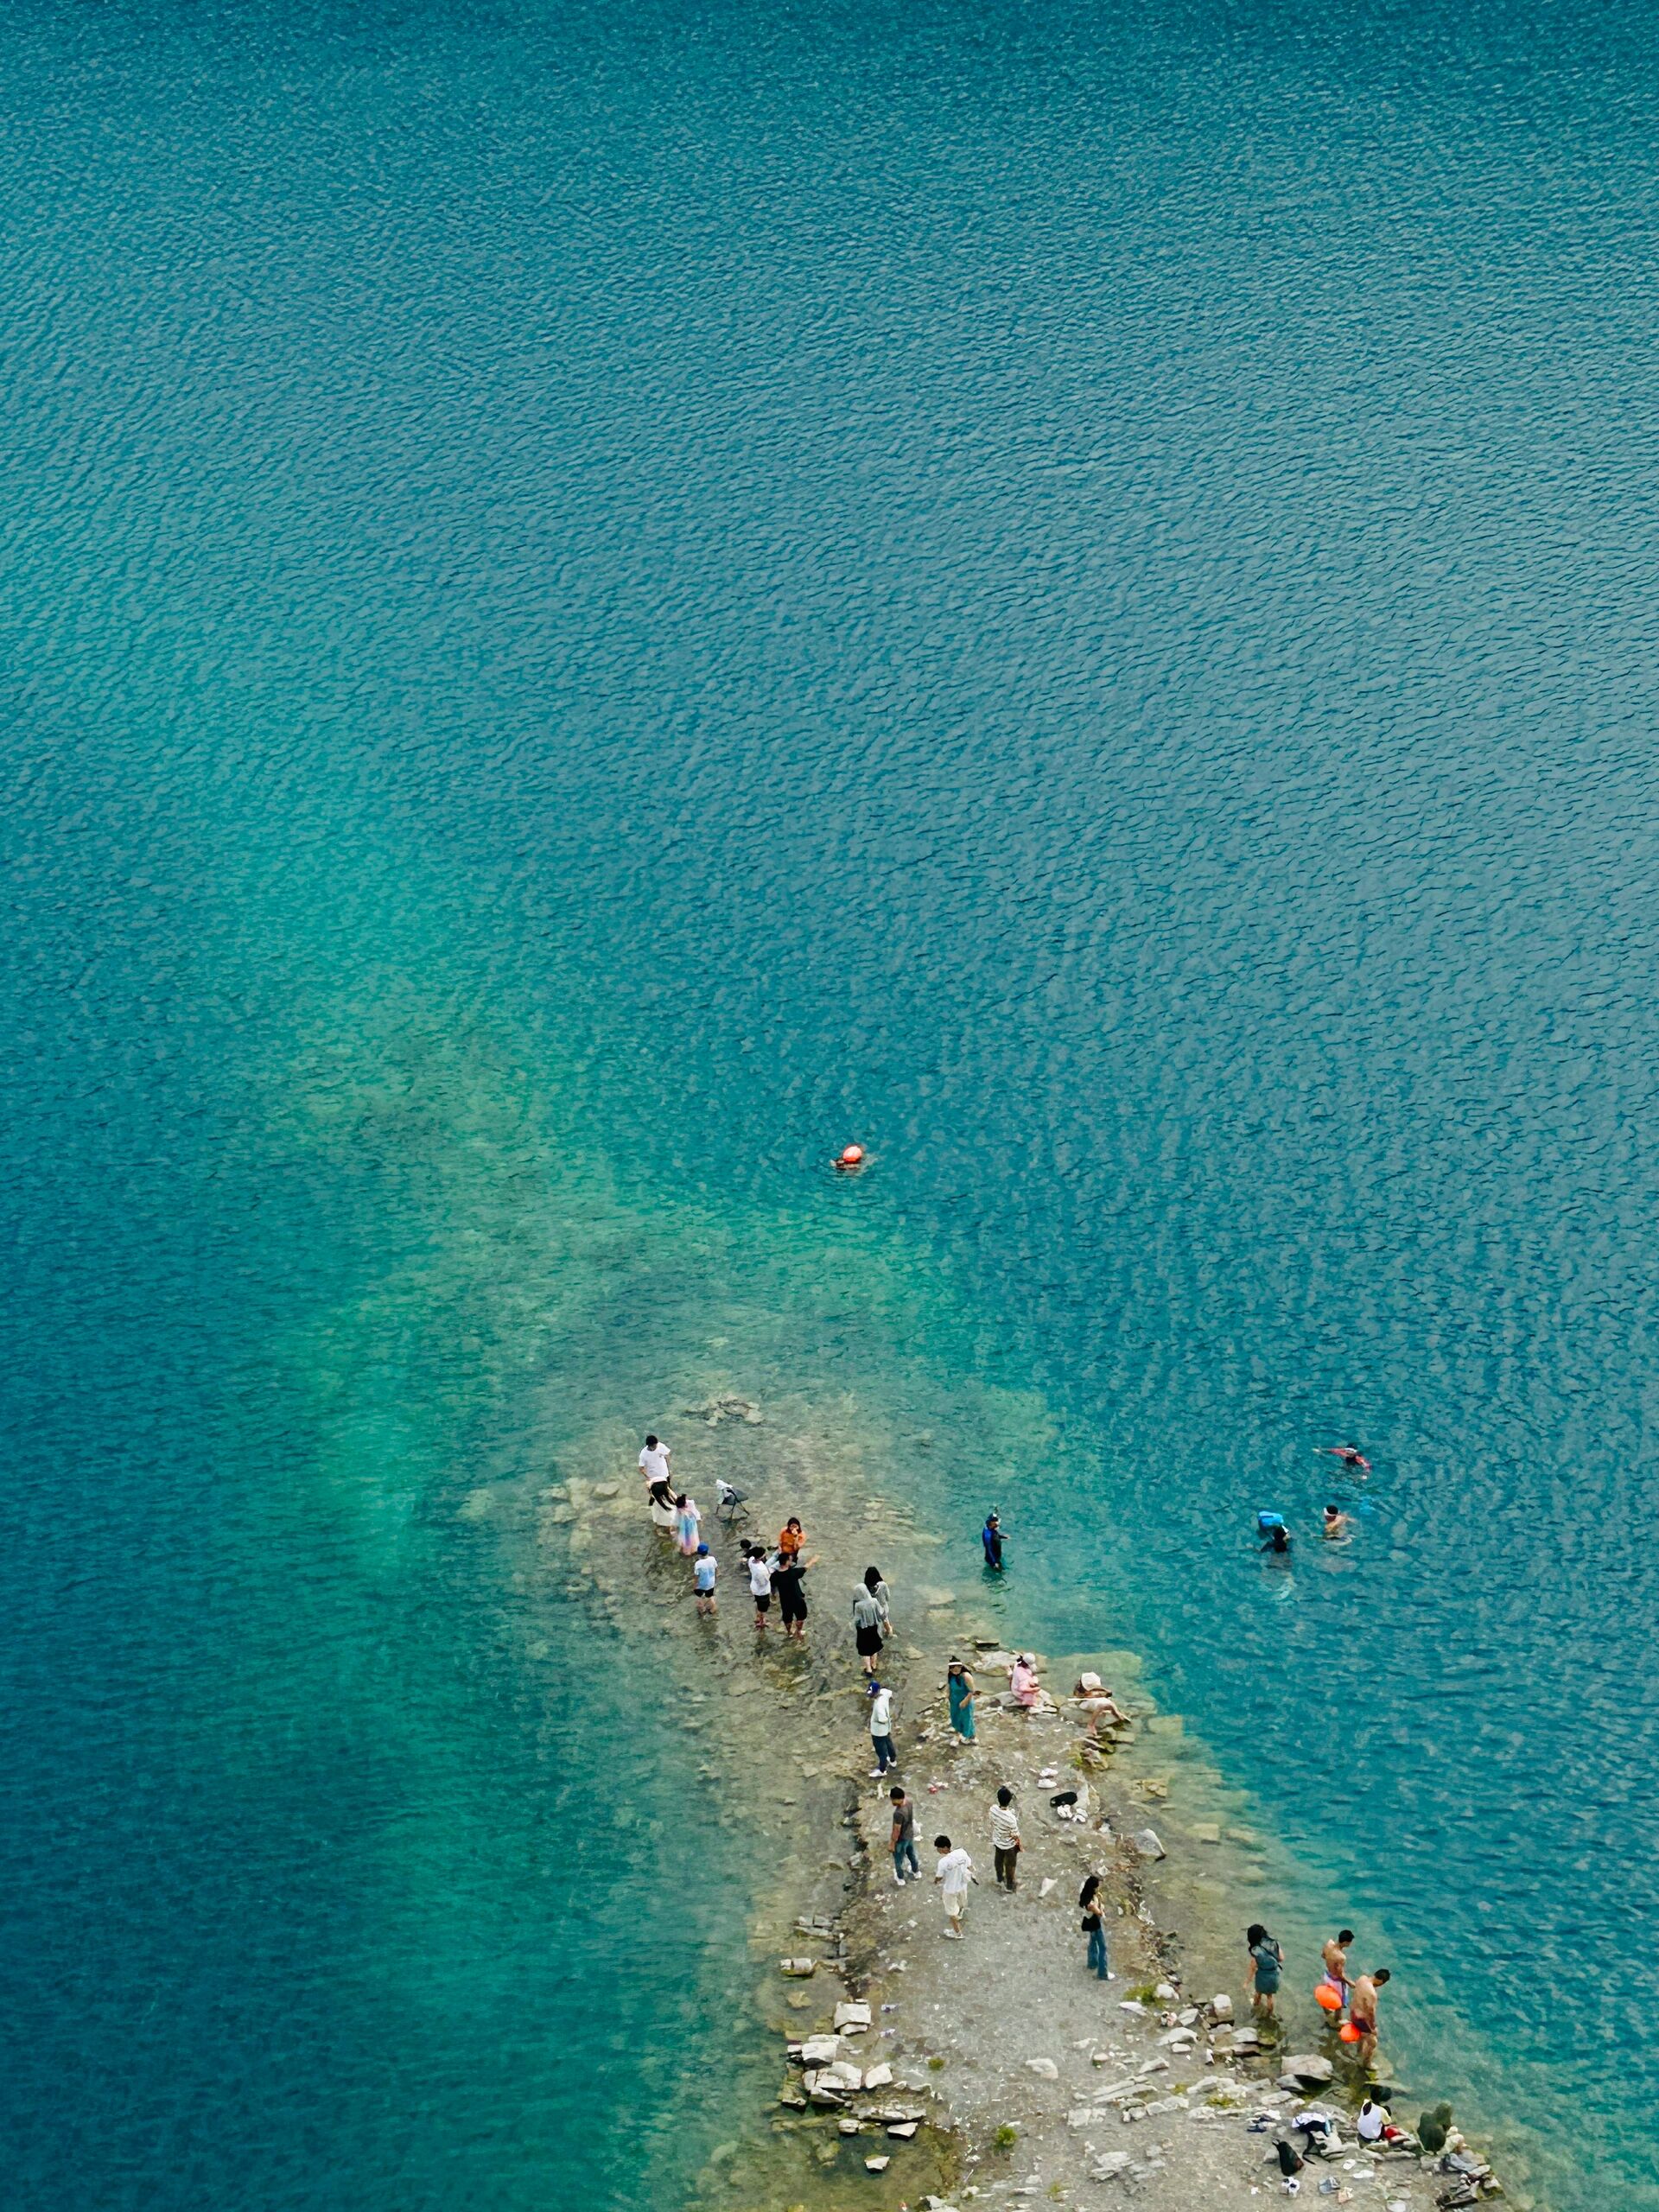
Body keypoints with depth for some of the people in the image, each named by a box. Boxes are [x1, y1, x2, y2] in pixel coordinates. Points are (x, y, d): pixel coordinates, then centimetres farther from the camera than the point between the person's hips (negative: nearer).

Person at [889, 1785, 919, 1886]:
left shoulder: (899, 1813, -41)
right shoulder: (910, 1801, -20)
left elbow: (897, 1831, -29)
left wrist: (892, 1843, -12)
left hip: (901, 1839, -7)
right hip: (910, 1834, 7)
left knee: (898, 1860, 21)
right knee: (911, 1854, 32)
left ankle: (900, 1879, 44)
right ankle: (916, 1873, 55)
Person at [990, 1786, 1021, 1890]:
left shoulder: (993, 1809, -24)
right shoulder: (1011, 1818, -41)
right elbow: (1015, 1835, -25)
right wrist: (1019, 1844, -4)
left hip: (997, 1841, 5)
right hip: (1009, 1845, -5)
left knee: (998, 1860, 31)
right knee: (1010, 1865, 22)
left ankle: (1000, 1879, 55)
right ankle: (1010, 1885, 45)